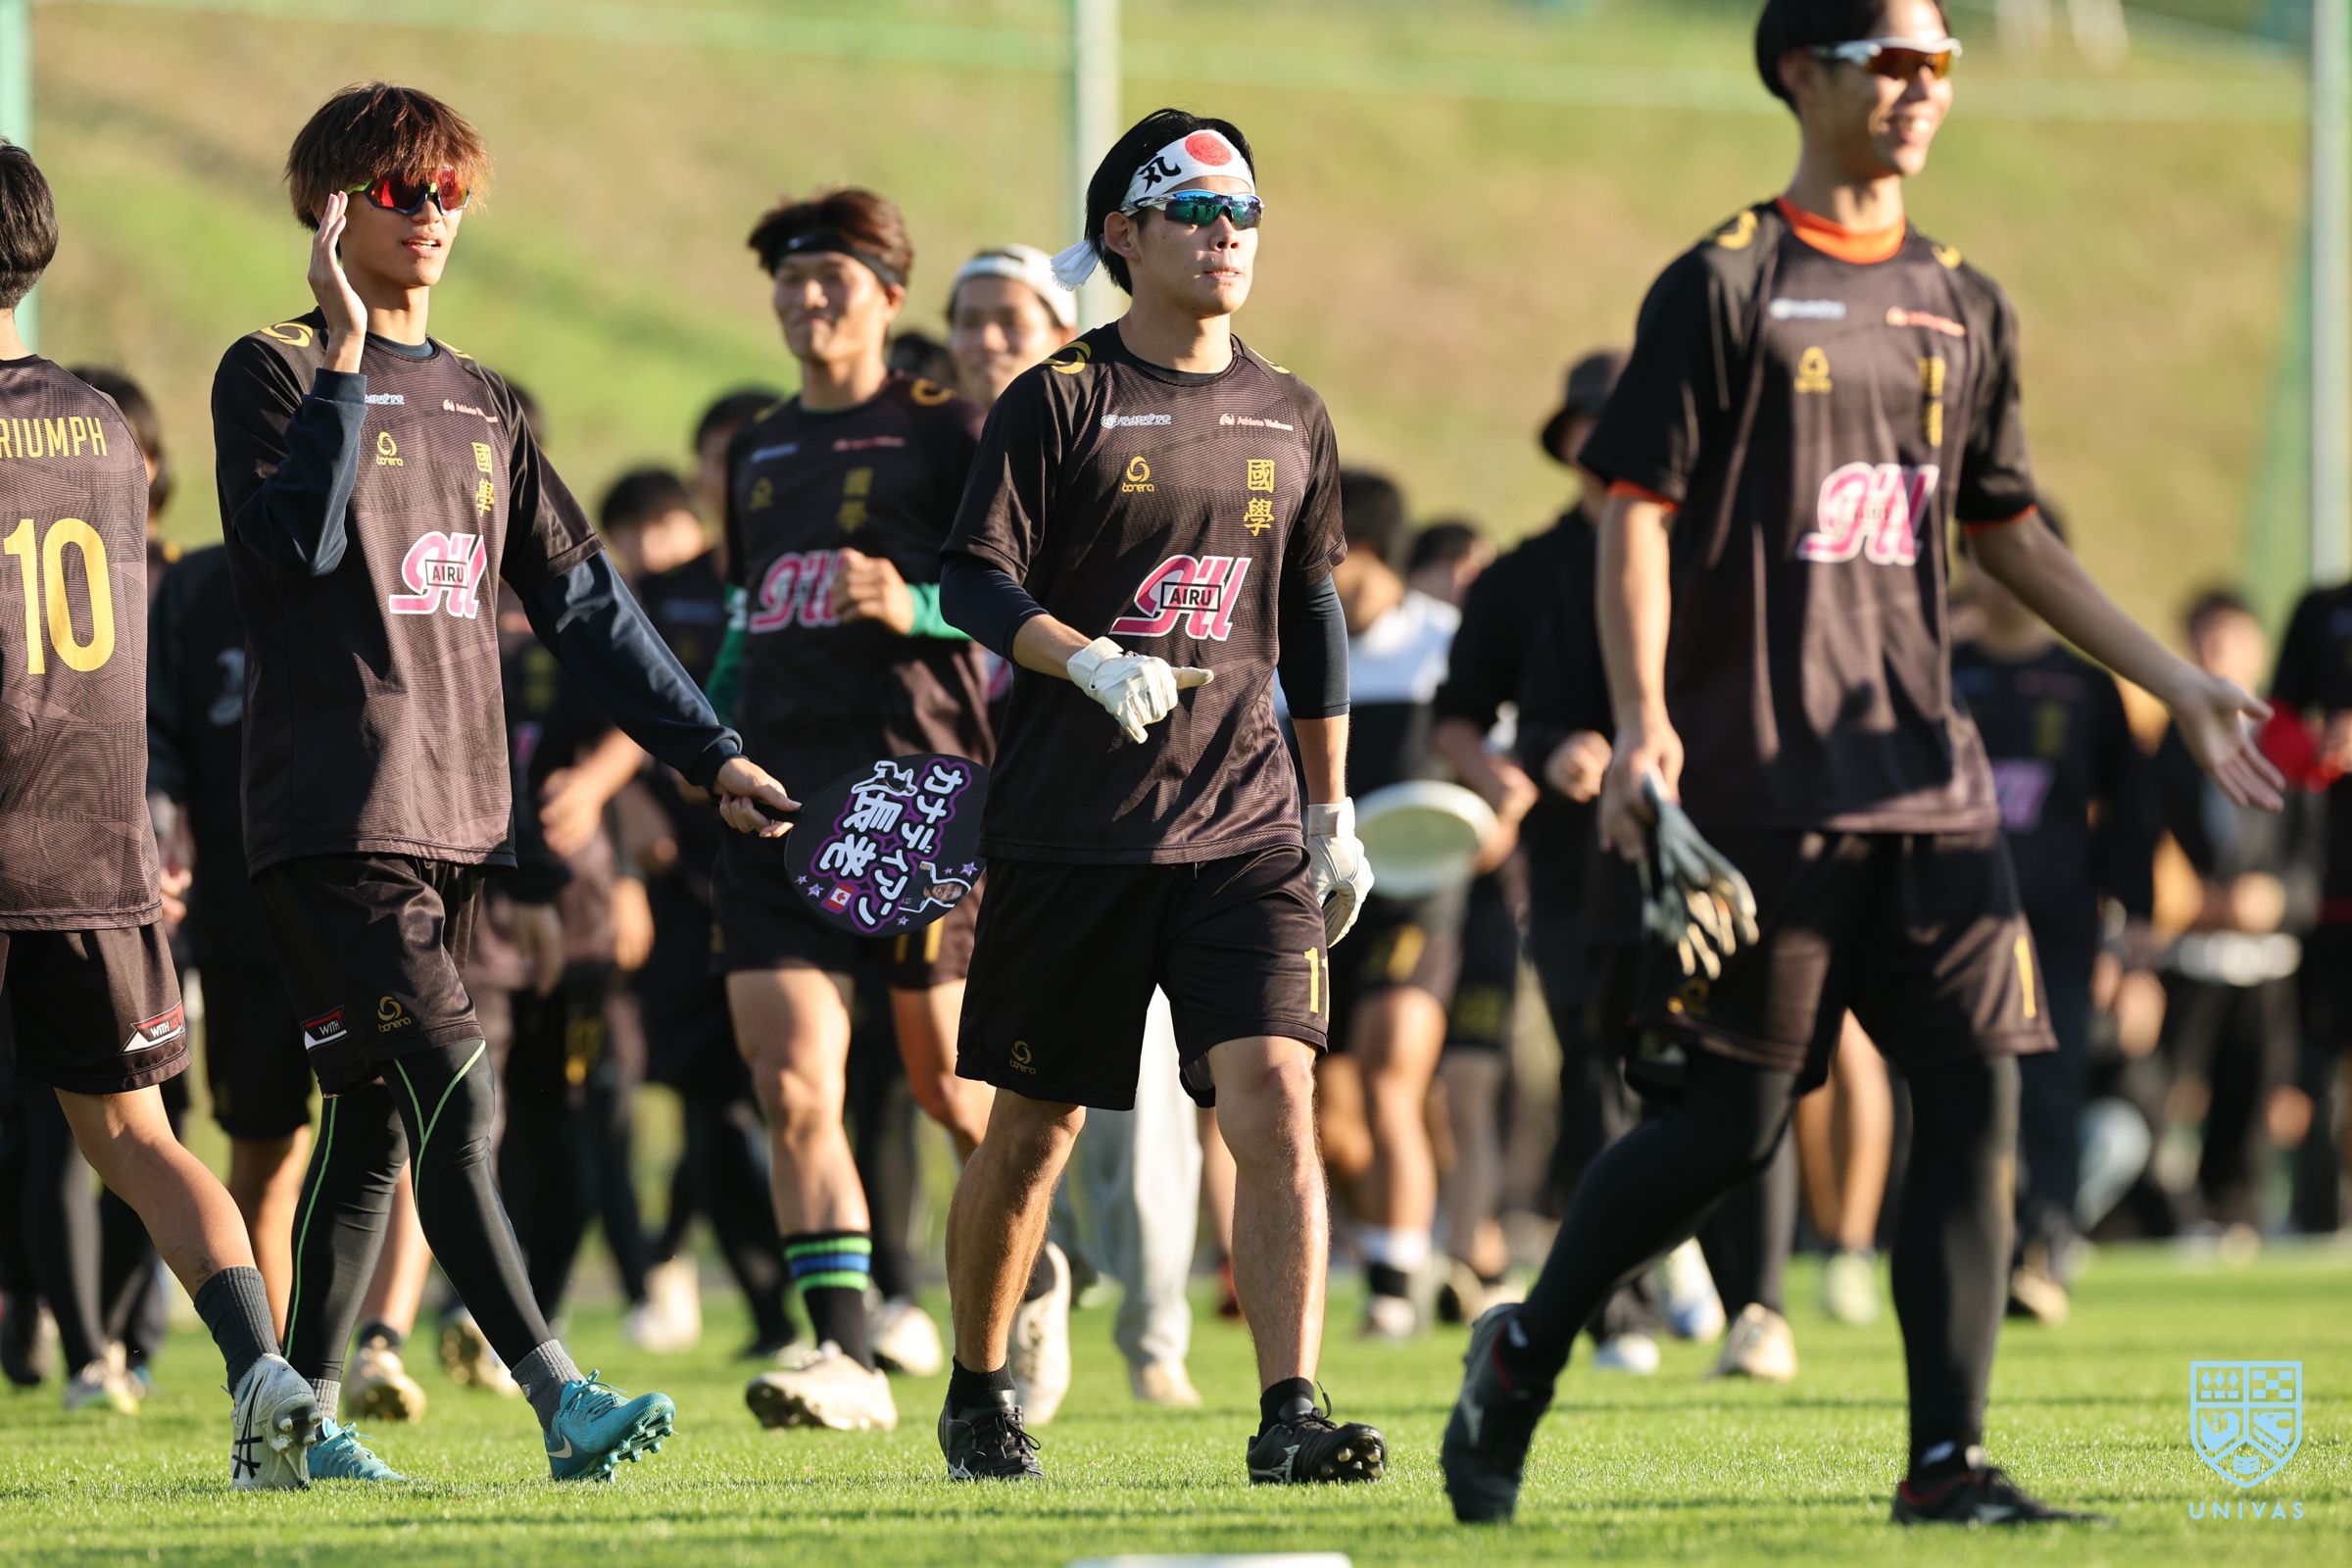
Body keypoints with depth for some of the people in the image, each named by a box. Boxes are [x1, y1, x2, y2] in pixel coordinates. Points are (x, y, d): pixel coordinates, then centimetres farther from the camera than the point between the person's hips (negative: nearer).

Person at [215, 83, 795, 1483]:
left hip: (458, 817, 7)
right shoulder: (276, 373, 0)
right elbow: (296, 538, -18)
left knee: (377, 1127, 8)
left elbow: (583, 600, 19)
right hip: (337, 822, -7)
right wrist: (345, 358, -22)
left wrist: (711, 752, 14)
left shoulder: (478, 402, 18)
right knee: (456, 1101, -16)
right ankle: (561, 1403, -22)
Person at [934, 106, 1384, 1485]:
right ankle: (978, 1395, 26)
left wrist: (1334, 814, 20)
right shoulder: (1062, 400, -2)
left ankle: (1291, 1415, -17)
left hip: (1243, 827, 3)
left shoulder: (1290, 418, 12)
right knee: (1035, 1127, 7)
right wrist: (1091, 662, -25)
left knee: (1275, 1099, -14)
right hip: (1071, 831, -3)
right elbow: (975, 579, -7)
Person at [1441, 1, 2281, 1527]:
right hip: (1763, 787, -6)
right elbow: (1639, 510, -6)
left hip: (1926, 774, 6)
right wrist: (1644, 720, -19)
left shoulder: (1966, 307, 15)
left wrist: (2176, 682, 18)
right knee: (1730, 1123, -5)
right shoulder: (1725, 287, -2)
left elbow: (2007, 530, 23)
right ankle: (1522, 1354, 17)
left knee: (1978, 1096, -6)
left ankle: (1948, 1461, -4)